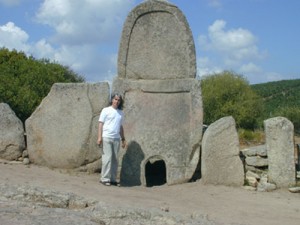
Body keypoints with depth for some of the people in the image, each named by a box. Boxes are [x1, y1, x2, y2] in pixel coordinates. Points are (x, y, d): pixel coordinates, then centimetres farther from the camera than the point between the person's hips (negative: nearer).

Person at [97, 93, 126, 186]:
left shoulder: (121, 113, 17)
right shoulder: (106, 110, 3)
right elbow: (100, 124, -1)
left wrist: (123, 139, 17)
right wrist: (99, 137, -9)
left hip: (116, 138, 5)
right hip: (106, 137, -5)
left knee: (115, 159, 4)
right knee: (107, 158, -7)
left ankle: (113, 179, 10)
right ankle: (104, 179, -2)